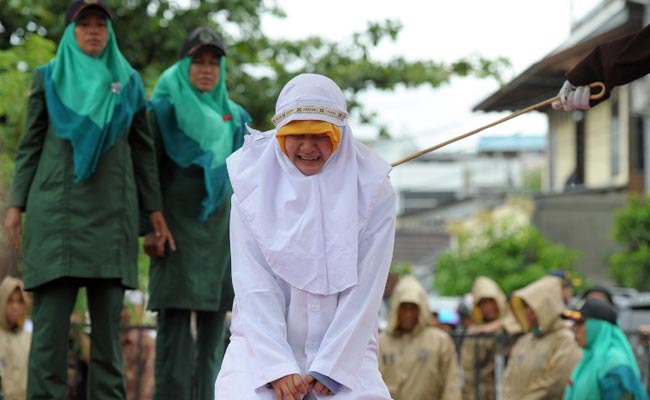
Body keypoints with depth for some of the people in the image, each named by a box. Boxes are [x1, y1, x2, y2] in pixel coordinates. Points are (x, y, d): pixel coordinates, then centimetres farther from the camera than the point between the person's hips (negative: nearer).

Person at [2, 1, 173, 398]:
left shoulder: (129, 82, 13)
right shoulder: (48, 78, 10)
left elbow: (142, 150, 13)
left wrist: (155, 209, 7)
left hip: (112, 212, 2)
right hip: (57, 207, -1)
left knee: (108, 317, -2)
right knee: (51, 315, -9)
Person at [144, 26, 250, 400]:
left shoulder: (233, 117, 14)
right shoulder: (165, 109, 3)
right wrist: (150, 226, -12)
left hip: (221, 225, 4)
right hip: (177, 221, -4)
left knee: (214, 314, 0)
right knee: (176, 312, -11)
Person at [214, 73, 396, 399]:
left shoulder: (373, 192, -1)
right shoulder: (253, 187, 0)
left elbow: (365, 289, -6)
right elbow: (254, 285, -6)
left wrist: (330, 368, -14)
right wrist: (277, 366, -17)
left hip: (345, 347, 0)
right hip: (265, 341, 0)